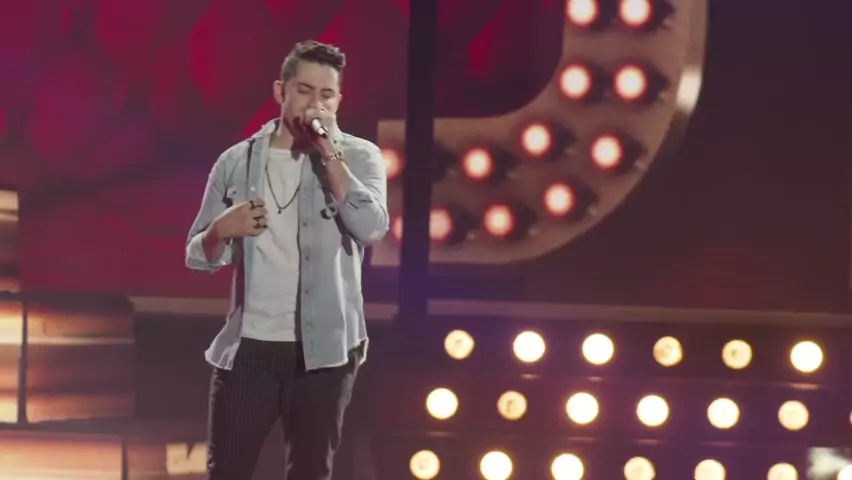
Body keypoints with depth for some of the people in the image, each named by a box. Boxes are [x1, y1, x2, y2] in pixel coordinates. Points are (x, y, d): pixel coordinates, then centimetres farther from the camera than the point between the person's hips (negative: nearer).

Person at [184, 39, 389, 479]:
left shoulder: (359, 157, 1)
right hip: (248, 347, 1)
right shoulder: (237, 162, 5)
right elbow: (198, 257, 10)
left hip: (324, 348, -1)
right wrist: (222, 228, -12)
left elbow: (371, 227, -18)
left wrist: (329, 151, -15)